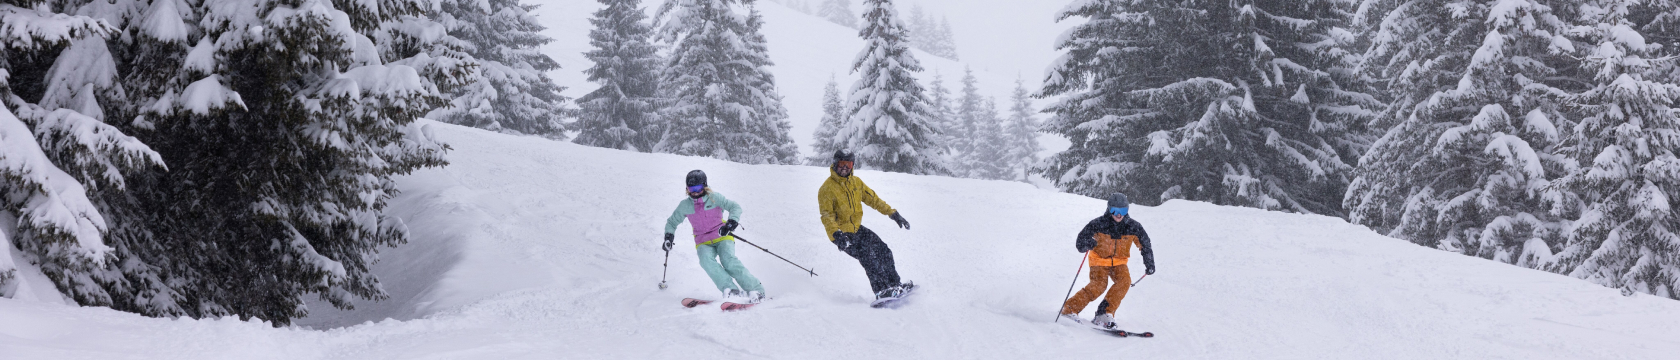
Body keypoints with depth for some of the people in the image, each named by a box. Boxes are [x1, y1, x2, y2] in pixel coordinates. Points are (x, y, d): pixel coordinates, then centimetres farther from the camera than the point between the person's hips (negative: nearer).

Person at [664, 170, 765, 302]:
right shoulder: (685, 205, 5)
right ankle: (732, 291, -44)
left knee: (728, 260, -31)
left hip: (722, 238, -2)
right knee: (706, 260, -33)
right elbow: (672, 222, 18)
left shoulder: (714, 198, -4)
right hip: (703, 243, 2)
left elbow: (735, 207, -8)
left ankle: (756, 290, -29)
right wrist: (669, 235, -1)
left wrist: (732, 222, -27)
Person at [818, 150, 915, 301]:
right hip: (841, 233, -7)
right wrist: (836, 234, -34)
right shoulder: (827, 189, -15)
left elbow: (873, 199, 12)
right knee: (869, 257, -20)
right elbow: (827, 216, -19)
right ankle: (881, 291, -18)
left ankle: (894, 285, 17)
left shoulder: (856, 182, 5)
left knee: (883, 251, 4)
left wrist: (893, 213, 7)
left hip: (857, 229, 7)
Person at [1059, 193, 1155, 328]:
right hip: (1099, 260, -3)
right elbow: (1079, 244, -18)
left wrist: (1149, 265, -1)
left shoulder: (1133, 227, -12)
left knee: (1125, 281, -26)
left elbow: (1145, 246, 5)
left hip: (1119, 262, 3)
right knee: (1099, 284, -27)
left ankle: (1104, 314, -24)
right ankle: (1070, 309, -18)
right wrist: (1087, 244, -41)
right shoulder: (1098, 224, -20)